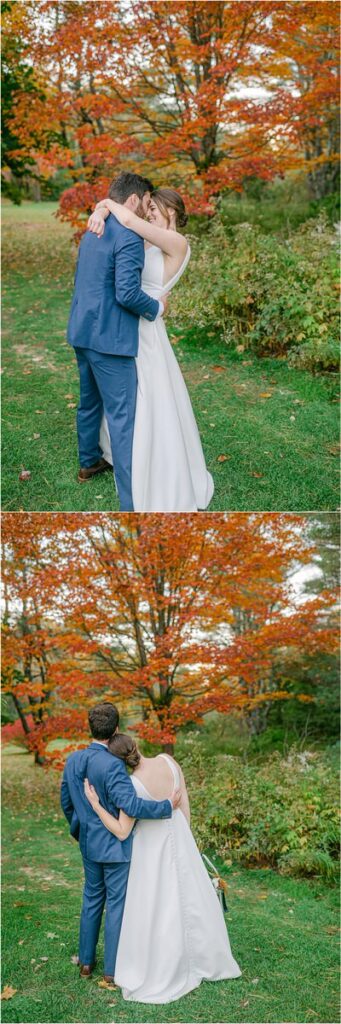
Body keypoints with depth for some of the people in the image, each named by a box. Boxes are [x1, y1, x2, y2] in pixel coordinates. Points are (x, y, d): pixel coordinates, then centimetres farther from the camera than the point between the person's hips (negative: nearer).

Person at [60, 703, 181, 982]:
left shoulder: (73, 760, -2)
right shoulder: (112, 765, -25)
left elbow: (66, 802, 10)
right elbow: (130, 804, -32)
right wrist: (167, 806, -20)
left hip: (89, 844, 7)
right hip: (115, 845, -7)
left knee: (92, 898, 20)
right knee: (117, 903, 6)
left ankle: (86, 961, 31)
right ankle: (113, 969, 17)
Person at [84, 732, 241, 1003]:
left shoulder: (132, 785, -28)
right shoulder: (167, 760, -15)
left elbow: (122, 832, -23)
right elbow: (184, 801, -2)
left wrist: (95, 805, -22)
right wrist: (186, 834, 11)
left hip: (152, 846, -5)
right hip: (178, 837, 5)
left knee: (154, 908, 9)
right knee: (190, 899, 19)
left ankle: (156, 974, 22)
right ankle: (201, 959, 35)